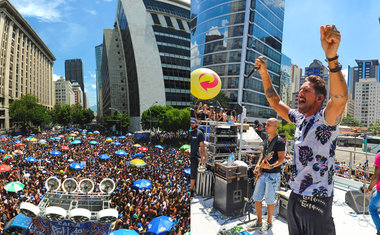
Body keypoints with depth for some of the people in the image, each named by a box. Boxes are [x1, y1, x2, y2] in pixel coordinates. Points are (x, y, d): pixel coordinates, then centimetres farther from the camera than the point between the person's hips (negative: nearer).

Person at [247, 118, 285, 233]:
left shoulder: (279, 141, -13)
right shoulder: (266, 140, 11)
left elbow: (281, 159, -16)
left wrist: (271, 166, -32)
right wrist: (258, 164, 6)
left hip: (273, 175, -7)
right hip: (262, 174, 7)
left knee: (269, 201, 5)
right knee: (256, 198, 10)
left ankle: (269, 223, 25)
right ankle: (259, 222, 26)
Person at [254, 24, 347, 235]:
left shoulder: (326, 118, -14)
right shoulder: (299, 119, 6)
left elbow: (340, 98, -34)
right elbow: (276, 102, 14)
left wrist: (332, 57, -47)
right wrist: (264, 74, 6)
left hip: (317, 202, -6)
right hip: (294, 197, 7)